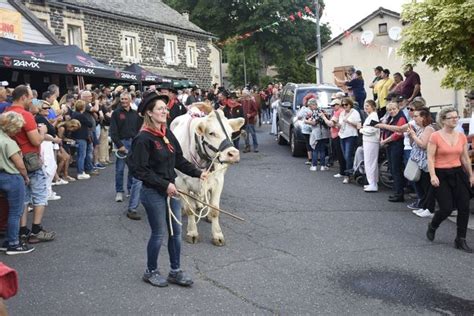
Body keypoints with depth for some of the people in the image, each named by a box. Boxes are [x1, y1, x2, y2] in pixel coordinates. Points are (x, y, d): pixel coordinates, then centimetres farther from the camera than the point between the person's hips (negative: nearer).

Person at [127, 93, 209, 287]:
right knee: (158, 234, 5)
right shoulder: (143, 138, -17)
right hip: (153, 193, -7)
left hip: (170, 189, 7)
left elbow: (179, 159, 11)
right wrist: (165, 185, -20)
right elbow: (140, 170, -19)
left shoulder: (168, 134, 4)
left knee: (176, 231, 12)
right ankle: (151, 272, 27)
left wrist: (197, 173, 0)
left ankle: (175, 271, 27)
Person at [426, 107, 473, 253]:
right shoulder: (435, 136, -10)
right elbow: (430, 158, -11)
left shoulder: (461, 136, 6)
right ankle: (432, 227, 24)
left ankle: (460, 240, 14)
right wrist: (433, 175, -20)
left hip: (458, 173, 5)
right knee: (447, 208, -9)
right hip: (441, 175, -5)